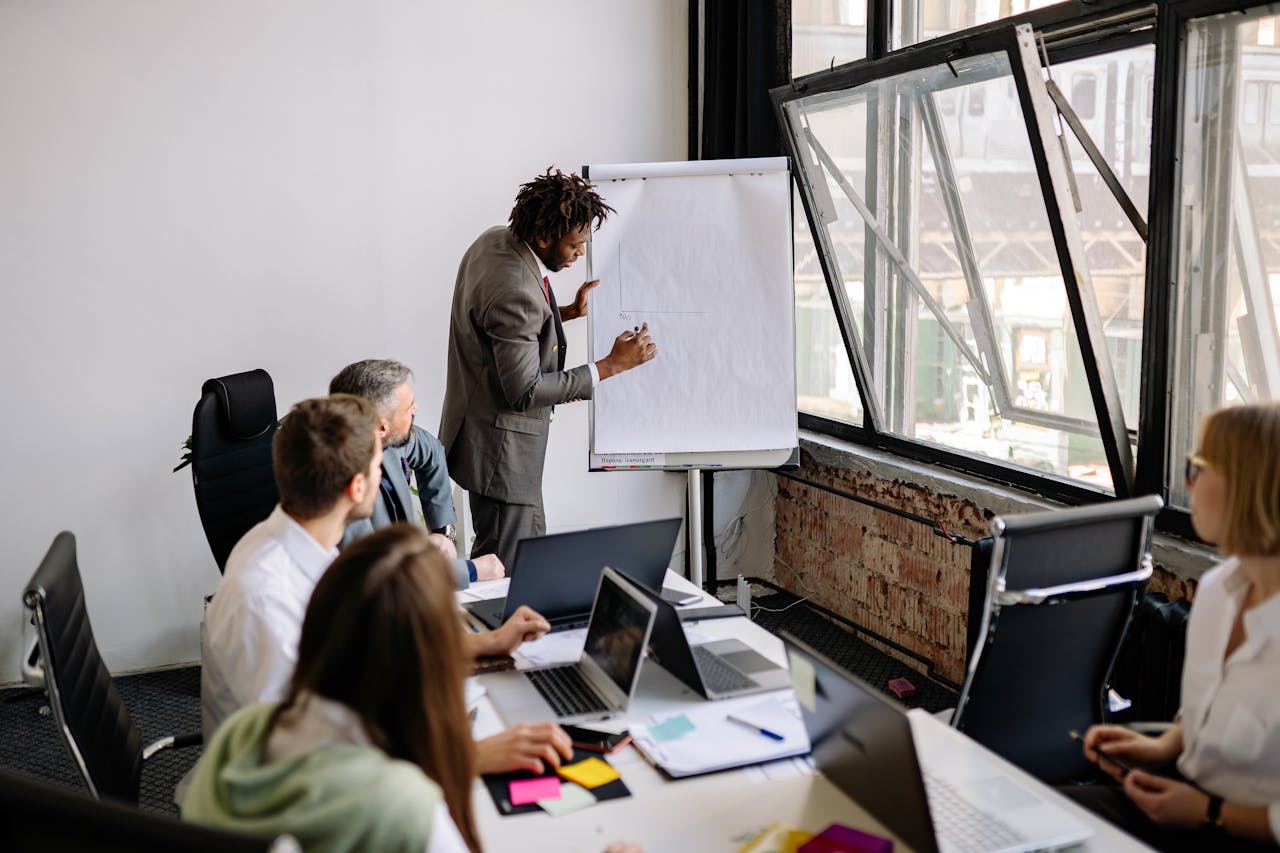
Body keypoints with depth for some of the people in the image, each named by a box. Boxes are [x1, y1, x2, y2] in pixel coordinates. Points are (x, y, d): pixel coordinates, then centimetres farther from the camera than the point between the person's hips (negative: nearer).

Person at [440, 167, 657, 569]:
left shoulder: (496, 240, 1)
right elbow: (525, 392, -26)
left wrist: (568, 312, 6)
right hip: (501, 446, -11)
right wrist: (611, 365, -22)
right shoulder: (516, 291, -30)